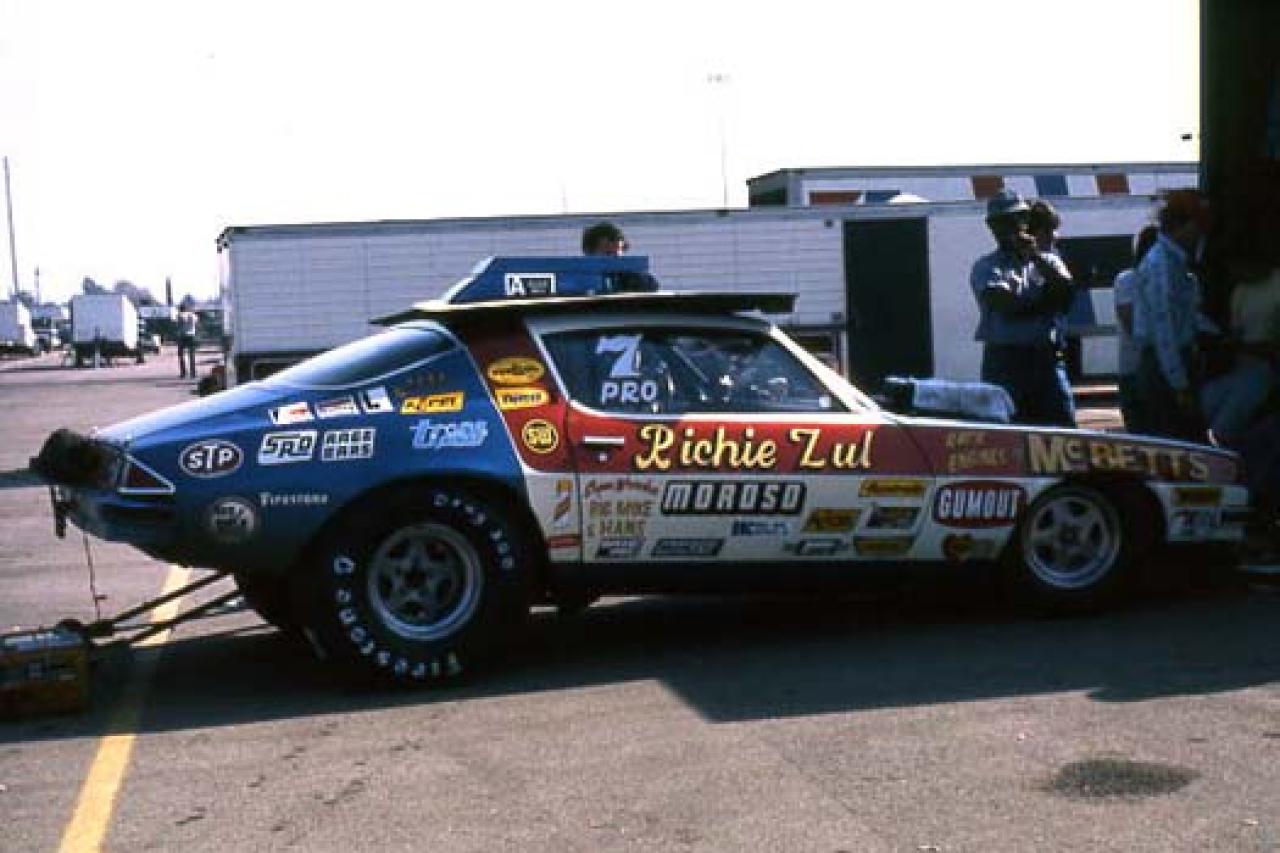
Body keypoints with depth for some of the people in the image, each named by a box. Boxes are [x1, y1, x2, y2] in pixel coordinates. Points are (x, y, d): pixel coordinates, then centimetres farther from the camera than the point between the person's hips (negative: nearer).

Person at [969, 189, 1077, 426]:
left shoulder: (1048, 260, 18)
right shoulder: (986, 267, 7)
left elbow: (1067, 291, -2)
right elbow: (1005, 304, -11)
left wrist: (1036, 256, -5)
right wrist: (1047, 301, -1)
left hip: (1047, 359, 3)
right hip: (1004, 360, -3)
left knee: (1064, 424, -3)